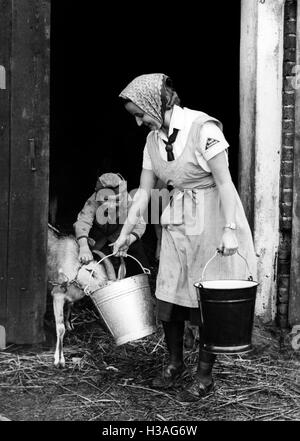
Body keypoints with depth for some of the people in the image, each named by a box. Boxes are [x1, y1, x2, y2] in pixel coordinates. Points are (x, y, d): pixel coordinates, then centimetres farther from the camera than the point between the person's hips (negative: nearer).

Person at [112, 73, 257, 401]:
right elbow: (144, 191, 10)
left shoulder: (202, 128, -15)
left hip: (211, 219, -6)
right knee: (167, 296, 6)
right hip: (177, 223, 6)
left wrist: (229, 230, -20)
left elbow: (224, 182, -16)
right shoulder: (153, 139, 6)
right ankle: (175, 363, 27)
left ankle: (204, 374, 16)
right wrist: (125, 233, 9)